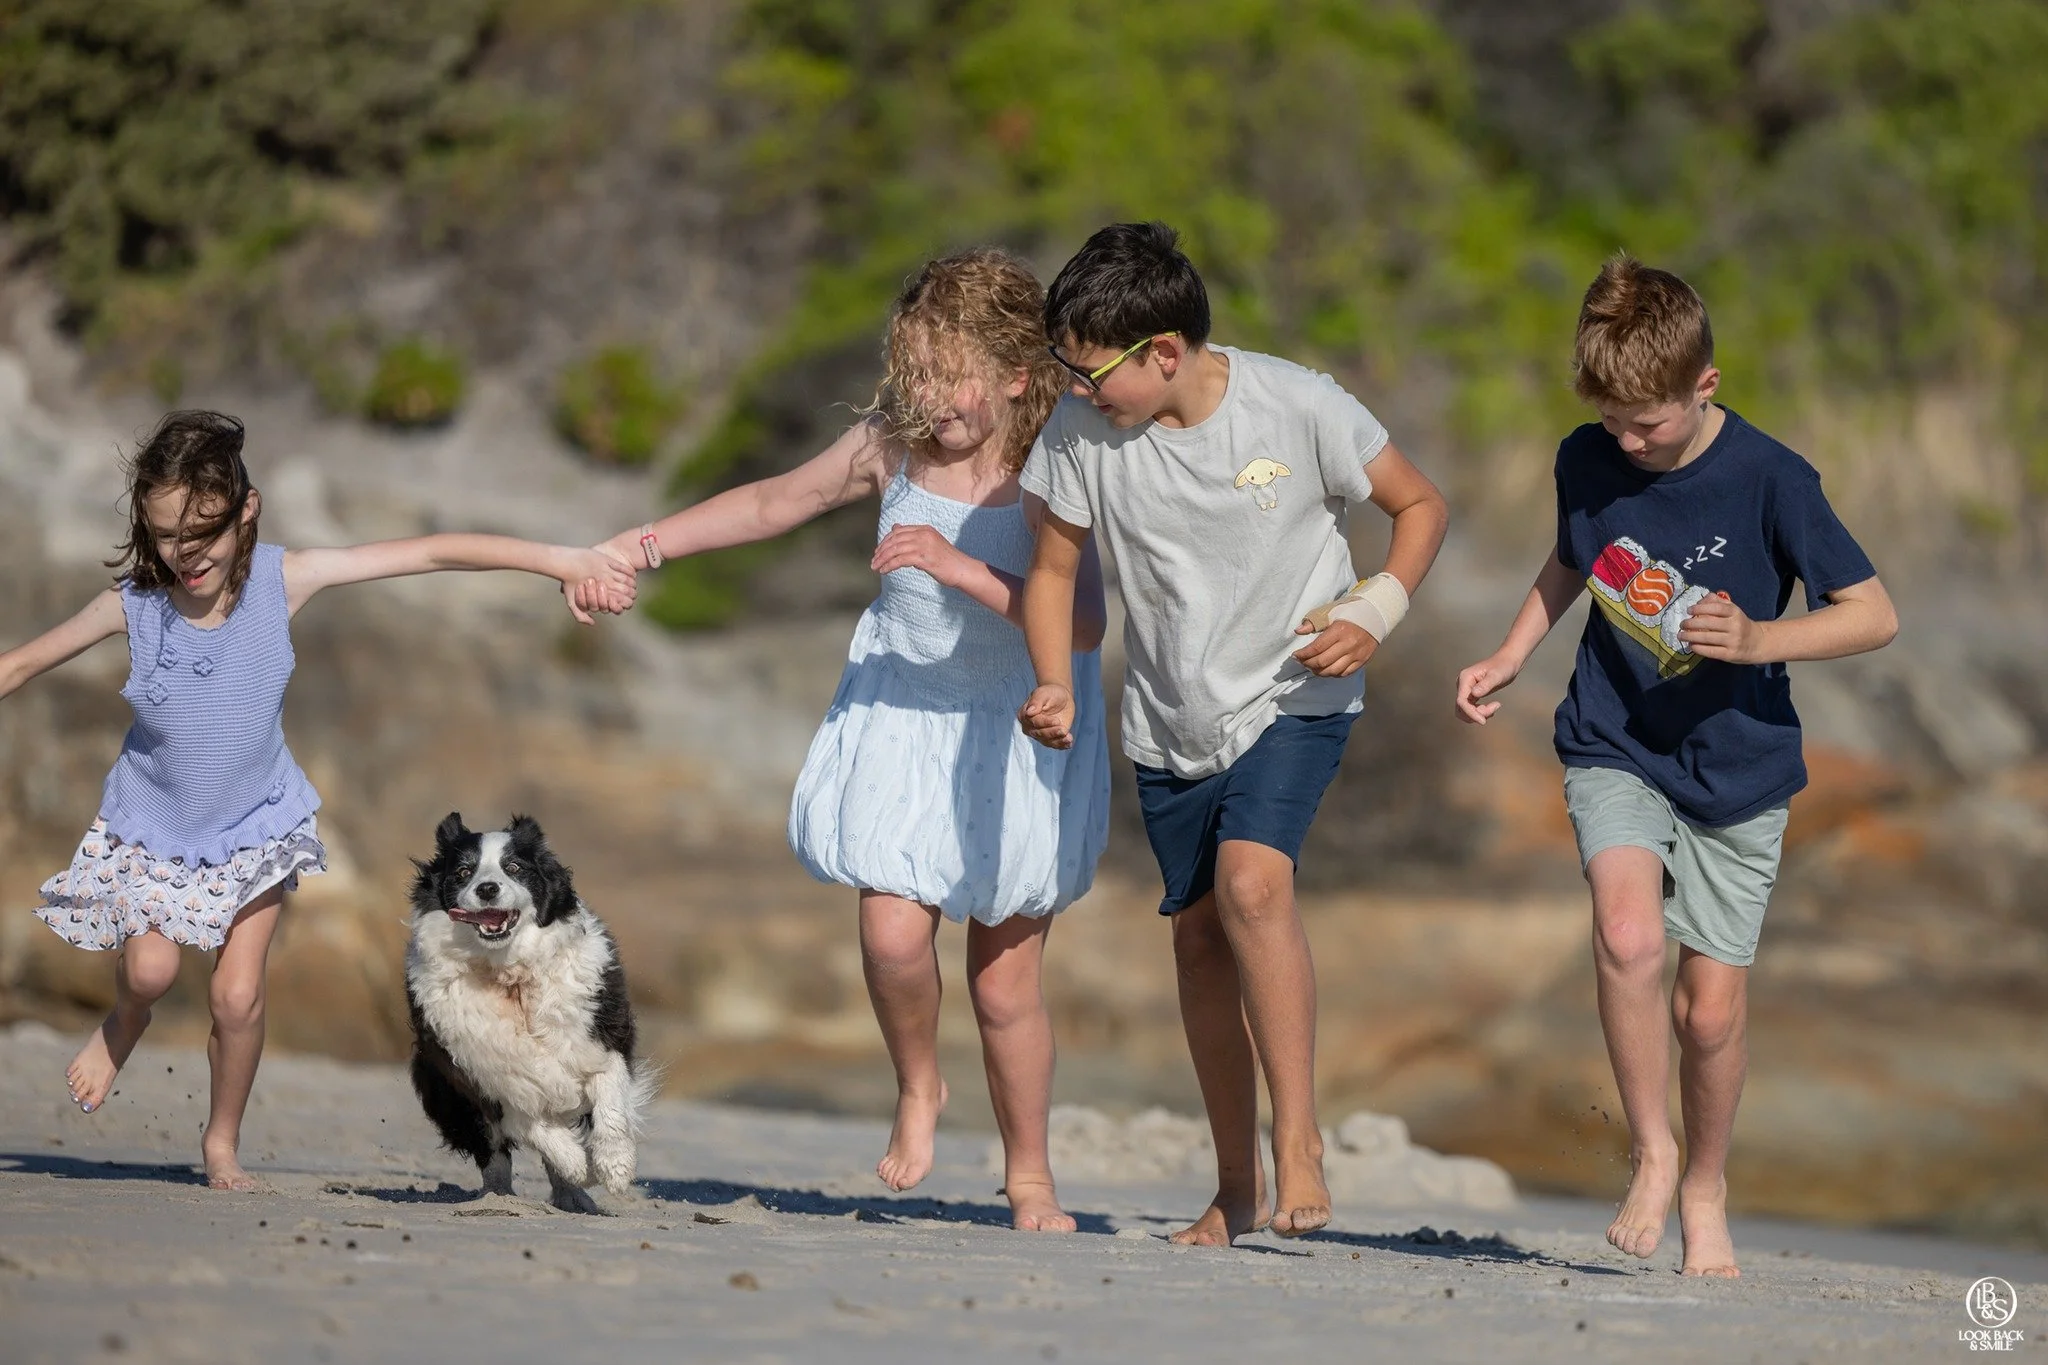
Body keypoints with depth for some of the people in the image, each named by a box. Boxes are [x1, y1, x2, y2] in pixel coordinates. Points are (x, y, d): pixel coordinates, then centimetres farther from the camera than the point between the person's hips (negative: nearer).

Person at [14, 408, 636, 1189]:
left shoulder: (281, 581, -20)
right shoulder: (133, 604, -20)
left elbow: (432, 554, -21)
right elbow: (23, 664, -5)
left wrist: (563, 560, -26)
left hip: (254, 824, 0)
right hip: (151, 821, 0)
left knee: (237, 994, -7)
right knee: (150, 966, -17)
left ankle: (223, 1139, 18)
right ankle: (123, 1028, 20)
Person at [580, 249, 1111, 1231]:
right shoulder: (892, 447, -7)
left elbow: (1081, 625, -30)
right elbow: (775, 502, 8)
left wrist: (961, 569, -38)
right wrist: (645, 544, 7)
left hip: (1017, 726, -3)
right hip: (903, 709, 3)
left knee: (1005, 982, 2)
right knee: (893, 930, -17)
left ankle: (1028, 1176, 24)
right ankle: (918, 1091, 15)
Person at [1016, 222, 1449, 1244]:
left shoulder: (1299, 408, -18)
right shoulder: (1078, 433, -12)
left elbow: (1420, 507, -3)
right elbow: (1053, 568, 2)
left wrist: (1375, 614, -18)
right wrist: (1056, 688, -14)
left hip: (1293, 698, -4)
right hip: (1170, 720, 4)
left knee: (1251, 881, -26)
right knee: (1198, 930, 6)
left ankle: (1298, 1138, -17)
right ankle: (1237, 1186, 19)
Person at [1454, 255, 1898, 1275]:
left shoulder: (1768, 480, -16)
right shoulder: (1586, 463, -4)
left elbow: (1874, 615, -11)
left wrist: (1759, 639, -25)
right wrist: (1507, 659, 8)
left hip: (1737, 766, -1)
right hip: (1614, 749, 1)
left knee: (1713, 1004, 2)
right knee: (1629, 933, -26)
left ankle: (1706, 1186, 29)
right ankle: (1650, 1150, -7)